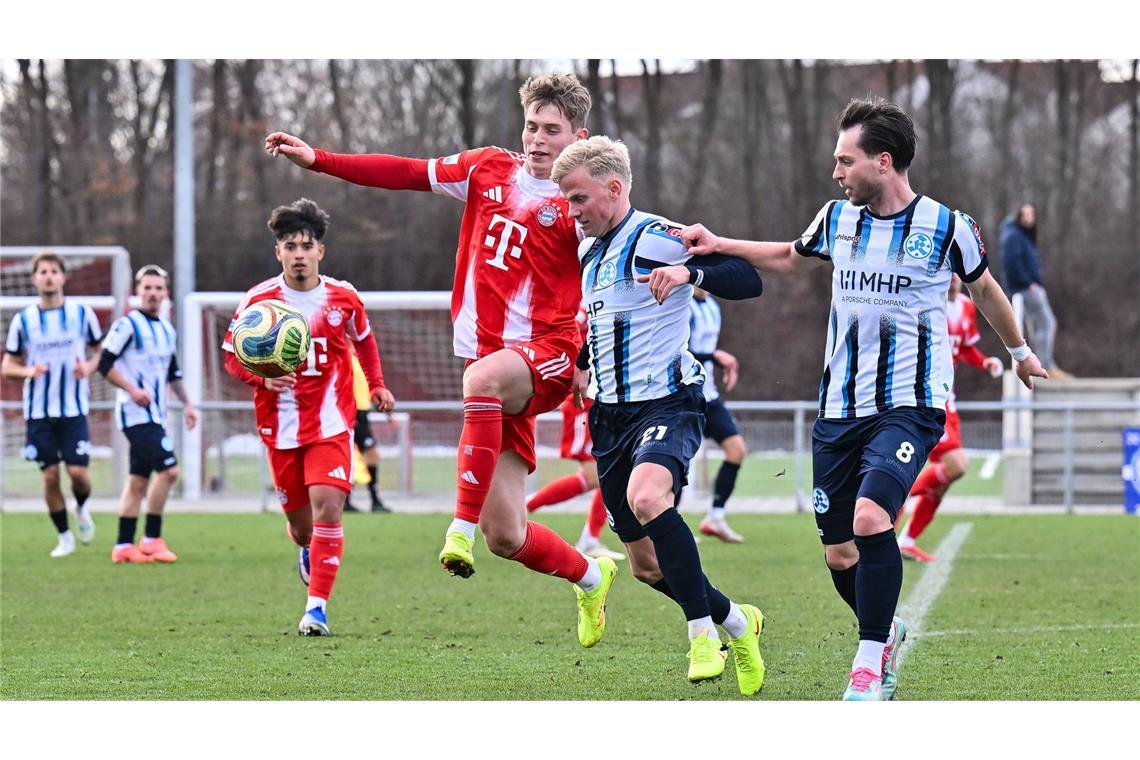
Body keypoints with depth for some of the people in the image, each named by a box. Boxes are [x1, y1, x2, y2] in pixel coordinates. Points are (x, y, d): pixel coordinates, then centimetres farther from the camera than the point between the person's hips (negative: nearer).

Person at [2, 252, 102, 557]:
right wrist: (28, 371, -15)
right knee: (50, 475, -1)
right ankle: (64, 537, 13)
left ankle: (82, 509, 24)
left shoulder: (82, 313, 0)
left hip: (74, 408, -1)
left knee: (78, 471, -9)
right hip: (39, 411, 1)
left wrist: (89, 366, -11)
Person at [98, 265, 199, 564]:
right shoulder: (127, 325, -9)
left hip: (155, 415, 8)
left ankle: (124, 546, 11)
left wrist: (187, 404, 22)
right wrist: (132, 389, -20)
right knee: (168, 469, -16)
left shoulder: (167, 330, 16)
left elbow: (173, 373, 27)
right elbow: (105, 364, -12)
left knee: (139, 479, 8)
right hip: (136, 413, -8)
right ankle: (151, 539, -9)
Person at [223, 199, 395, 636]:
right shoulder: (257, 301, -5)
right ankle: (307, 551, 48)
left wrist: (377, 384, 19)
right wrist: (263, 379, -16)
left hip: (331, 423, 0)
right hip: (280, 427, 1)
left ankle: (317, 607, -14)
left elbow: (363, 339, 21)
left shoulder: (343, 297, 0)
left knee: (327, 507, -19)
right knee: (300, 523, 9)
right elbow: (232, 358, 2)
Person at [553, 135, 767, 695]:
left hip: (666, 402, -8)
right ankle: (735, 622, 31)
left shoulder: (657, 239, -12)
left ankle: (703, 629, -27)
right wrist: (584, 364, 25)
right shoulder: (590, 252, 15)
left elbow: (748, 280, -21)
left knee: (647, 497, -37)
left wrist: (689, 273, -36)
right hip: (611, 415, 9)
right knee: (646, 564, 8)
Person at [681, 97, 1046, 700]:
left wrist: (1019, 351, 27)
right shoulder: (837, 219, 4)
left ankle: (869, 665, -15)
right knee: (838, 553, 5)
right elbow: (792, 258, 27)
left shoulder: (947, 226, -7)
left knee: (870, 517, -27)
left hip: (910, 407, -5)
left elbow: (984, 289, 13)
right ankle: (888, 632, 35)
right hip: (839, 409, 5)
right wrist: (720, 245, 17)